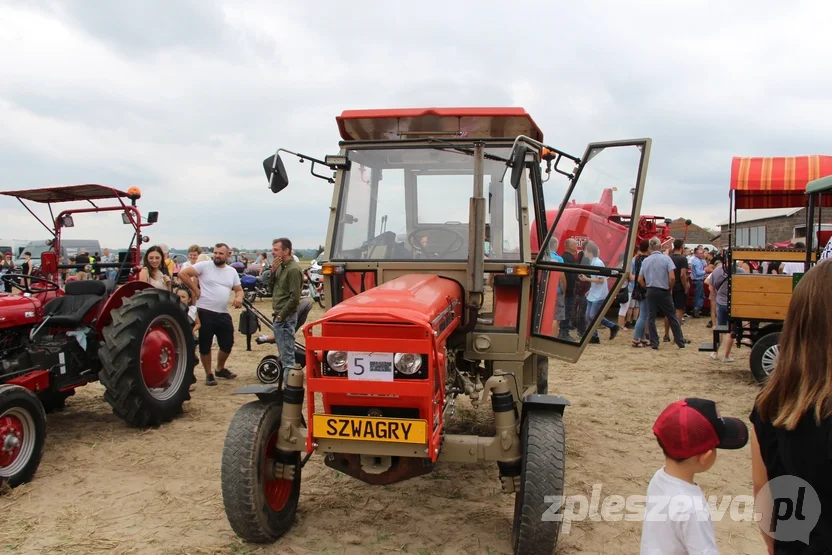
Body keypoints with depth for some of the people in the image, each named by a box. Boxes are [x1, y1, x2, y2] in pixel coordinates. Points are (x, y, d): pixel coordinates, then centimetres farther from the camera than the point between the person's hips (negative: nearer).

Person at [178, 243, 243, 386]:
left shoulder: (232, 272, 11)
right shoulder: (204, 266, -6)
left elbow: (239, 289, 15)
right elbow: (183, 274, -10)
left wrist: (239, 297, -8)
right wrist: (195, 289, -9)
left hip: (223, 314, 5)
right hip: (205, 313, -5)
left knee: (227, 344, 11)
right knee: (205, 345, 4)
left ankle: (220, 369, 34)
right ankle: (209, 374, 19)